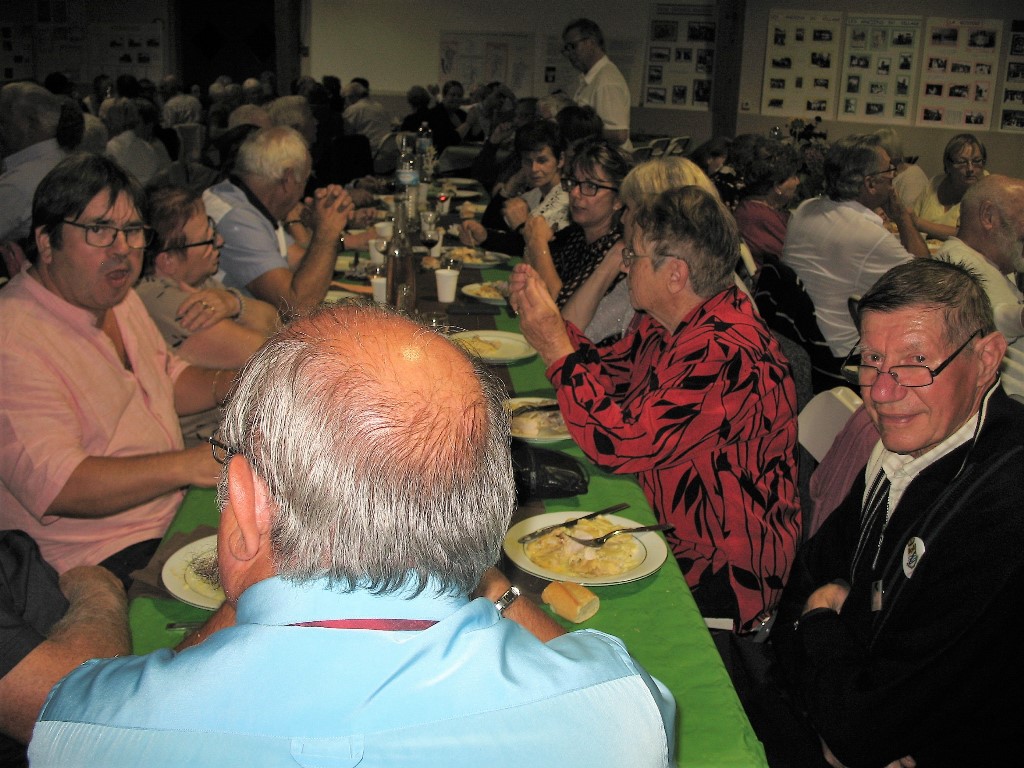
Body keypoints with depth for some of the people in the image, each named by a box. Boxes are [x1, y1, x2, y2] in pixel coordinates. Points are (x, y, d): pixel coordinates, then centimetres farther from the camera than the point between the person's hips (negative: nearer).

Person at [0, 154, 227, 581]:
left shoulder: (118, 298, 11)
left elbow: (169, 378, 24)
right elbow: (55, 486, -28)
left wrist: (226, 385, 2)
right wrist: (189, 465, -38)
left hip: (176, 506, 9)